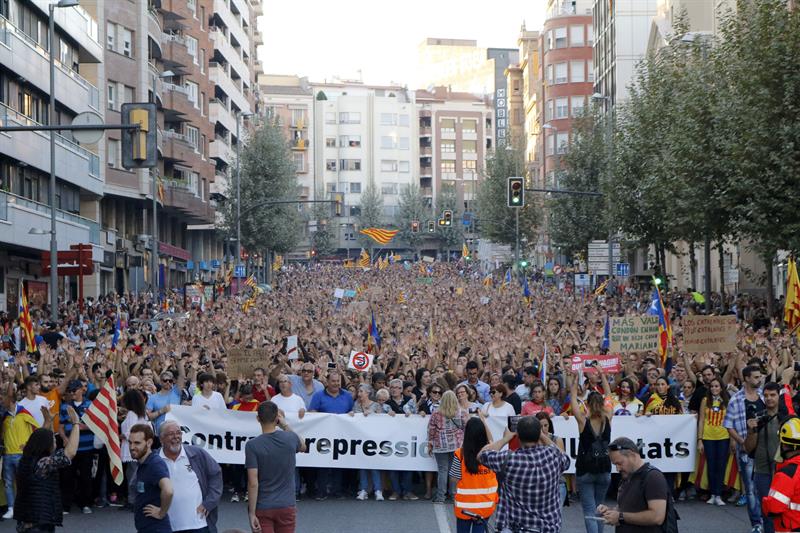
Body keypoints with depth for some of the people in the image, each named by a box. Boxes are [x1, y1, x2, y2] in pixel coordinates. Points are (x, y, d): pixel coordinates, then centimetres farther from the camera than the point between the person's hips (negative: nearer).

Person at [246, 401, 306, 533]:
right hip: (286, 506, 3)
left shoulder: (252, 445, -14)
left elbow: (253, 483, -16)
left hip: (262, 508, -2)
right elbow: (303, 447, 22)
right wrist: (285, 425, 17)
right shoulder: (290, 438, -5)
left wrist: (252, 513, -11)